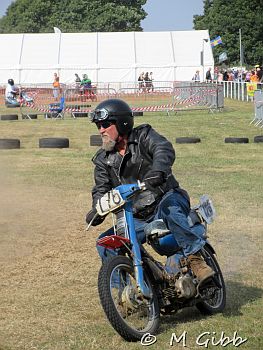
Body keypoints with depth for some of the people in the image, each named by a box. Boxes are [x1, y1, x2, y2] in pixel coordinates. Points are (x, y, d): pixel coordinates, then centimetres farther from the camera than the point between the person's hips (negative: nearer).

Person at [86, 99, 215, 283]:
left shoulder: (144, 136, -5)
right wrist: (97, 210, -19)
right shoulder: (103, 159, 10)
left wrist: (158, 170, -48)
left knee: (169, 209, -40)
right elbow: (101, 189, 4)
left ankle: (196, 260, -40)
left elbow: (164, 149, -25)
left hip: (168, 199, -5)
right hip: (138, 219, 5)